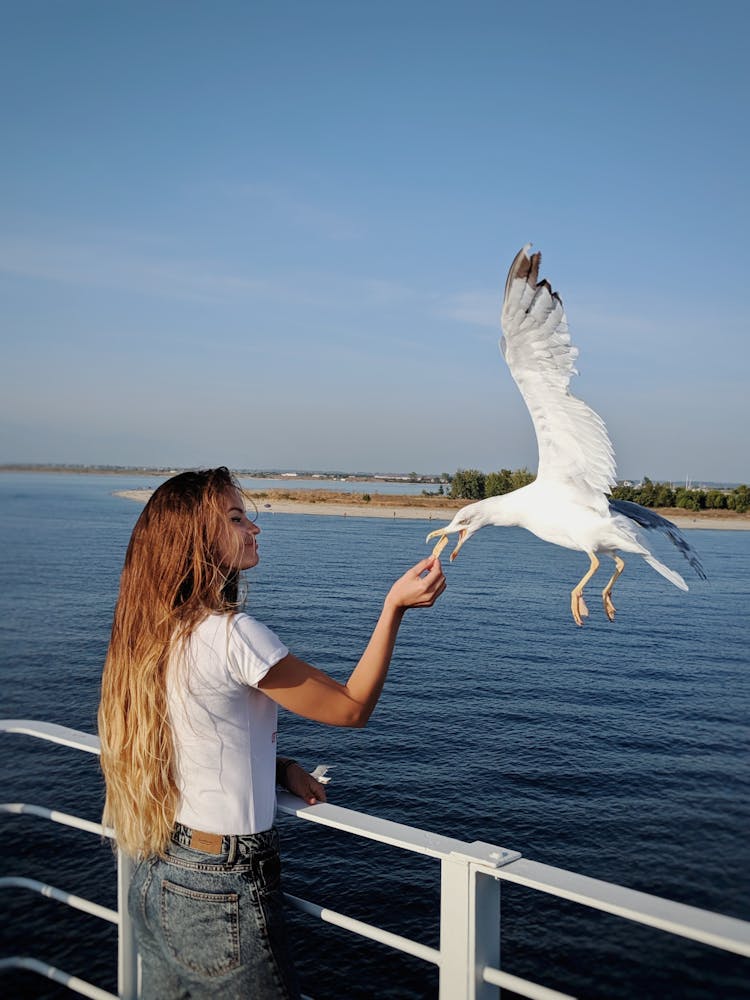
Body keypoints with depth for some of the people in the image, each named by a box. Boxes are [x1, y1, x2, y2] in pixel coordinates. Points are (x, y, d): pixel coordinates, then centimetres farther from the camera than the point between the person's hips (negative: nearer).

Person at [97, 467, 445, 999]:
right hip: (221, 890, -8)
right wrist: (394, 607, -17)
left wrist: (278, 768, 5)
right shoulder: (230, 634, -24)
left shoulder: (153, 634, 1)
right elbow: (353, 707, -15)